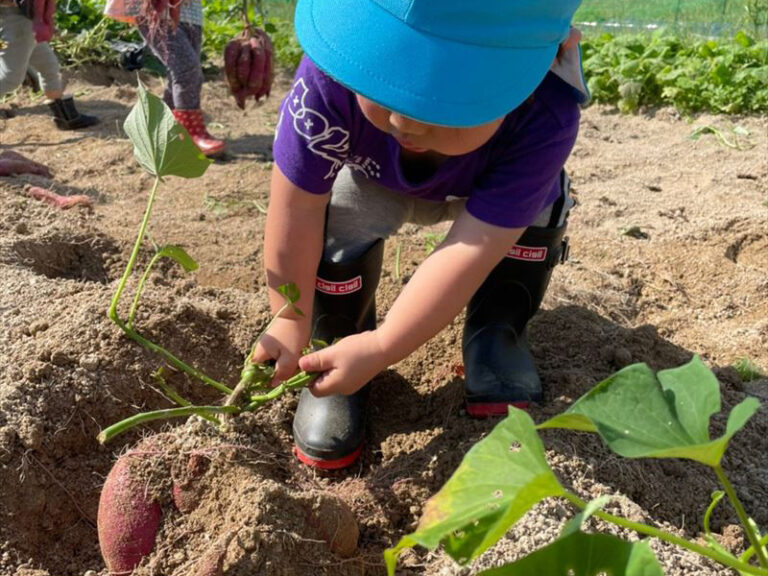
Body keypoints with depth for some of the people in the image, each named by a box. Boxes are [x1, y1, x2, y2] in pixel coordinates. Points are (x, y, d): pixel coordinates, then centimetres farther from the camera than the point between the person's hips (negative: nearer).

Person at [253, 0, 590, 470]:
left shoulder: (545, 121, -43)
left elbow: (473, 249, -42)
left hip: (485, 189, 0)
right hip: (373, 177, 0)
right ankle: (337, 349, -4)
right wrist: (289, 322, -30)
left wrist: (382, 348, -41)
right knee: (339, 220, -30)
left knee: (536, 206, -29)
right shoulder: (332, 74, -42)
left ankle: (496, 334, -3)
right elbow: (297, 207, -34)